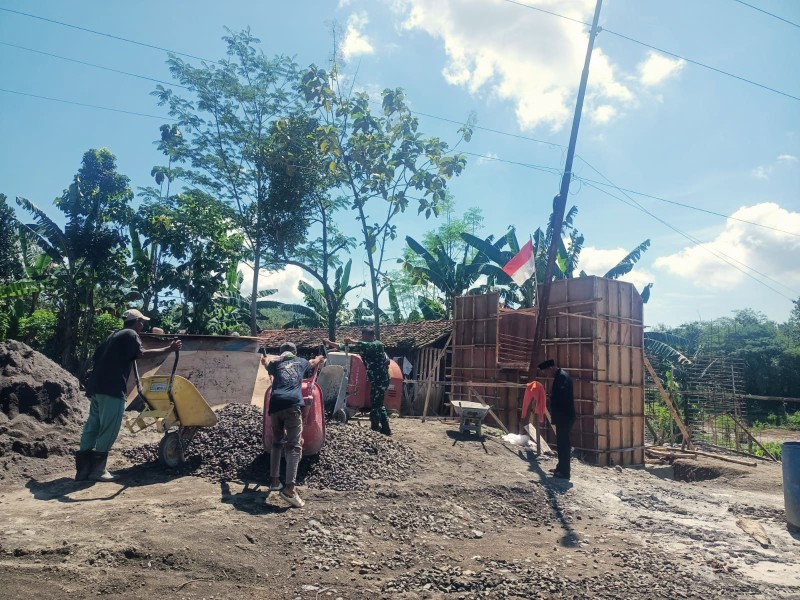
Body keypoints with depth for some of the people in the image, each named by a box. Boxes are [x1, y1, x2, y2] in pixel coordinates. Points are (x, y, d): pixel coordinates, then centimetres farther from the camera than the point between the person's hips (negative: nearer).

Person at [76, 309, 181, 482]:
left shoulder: (114, 335, 24)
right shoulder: (131, 335, -3)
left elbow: (96, 357, 26)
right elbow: (142, 353, -20)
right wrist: (169, 349, -23)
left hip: (97, 386, 9)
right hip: (112, 389, -9)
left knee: (92, 426, 10)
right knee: (109, 429, -4)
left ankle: (83, 469, 12)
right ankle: (97, 469, -2)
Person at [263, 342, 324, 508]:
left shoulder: (275, 363, 27)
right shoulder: (302, 362, 26)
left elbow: (268, 366, 53)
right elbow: (312, 365, 51)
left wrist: (265, 361, 77)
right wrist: (319, 359, 73)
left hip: (275, 403, 3)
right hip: (293, 403, -3)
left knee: (277, 442, 22)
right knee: (294, 445, -6)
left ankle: (274, 480, 24)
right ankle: (289, 488, -19)